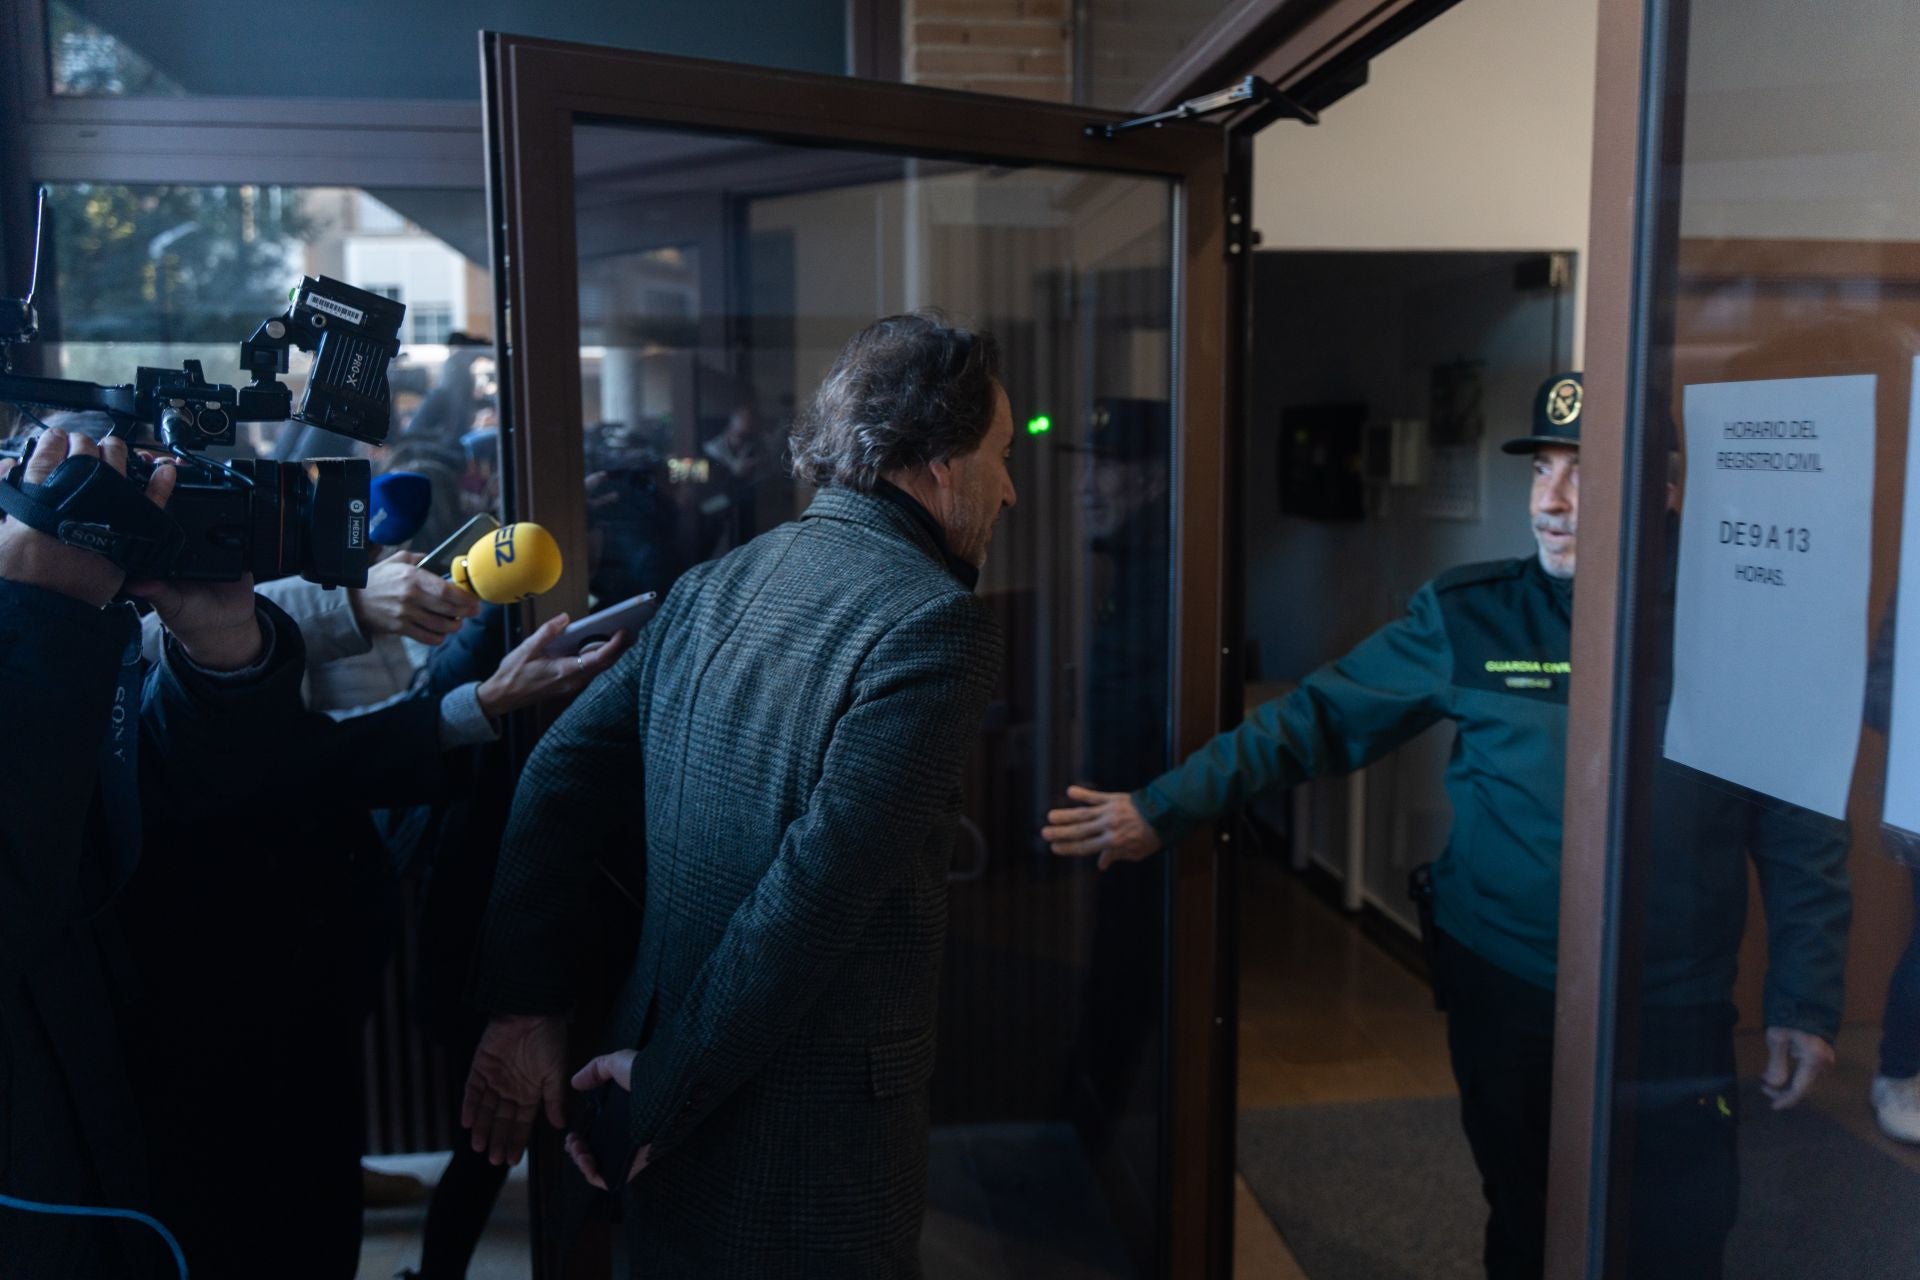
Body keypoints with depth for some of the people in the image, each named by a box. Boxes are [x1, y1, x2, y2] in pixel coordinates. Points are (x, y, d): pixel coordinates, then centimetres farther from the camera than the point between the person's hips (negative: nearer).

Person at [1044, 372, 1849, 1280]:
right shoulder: (1471, 617, -8)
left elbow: (1802, 832, 1)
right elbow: (1315, 719, -7)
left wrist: (1806, 999, 0)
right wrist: (1165, 808, -11)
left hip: (1675, 1021, 0)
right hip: (1505, 996, 0)